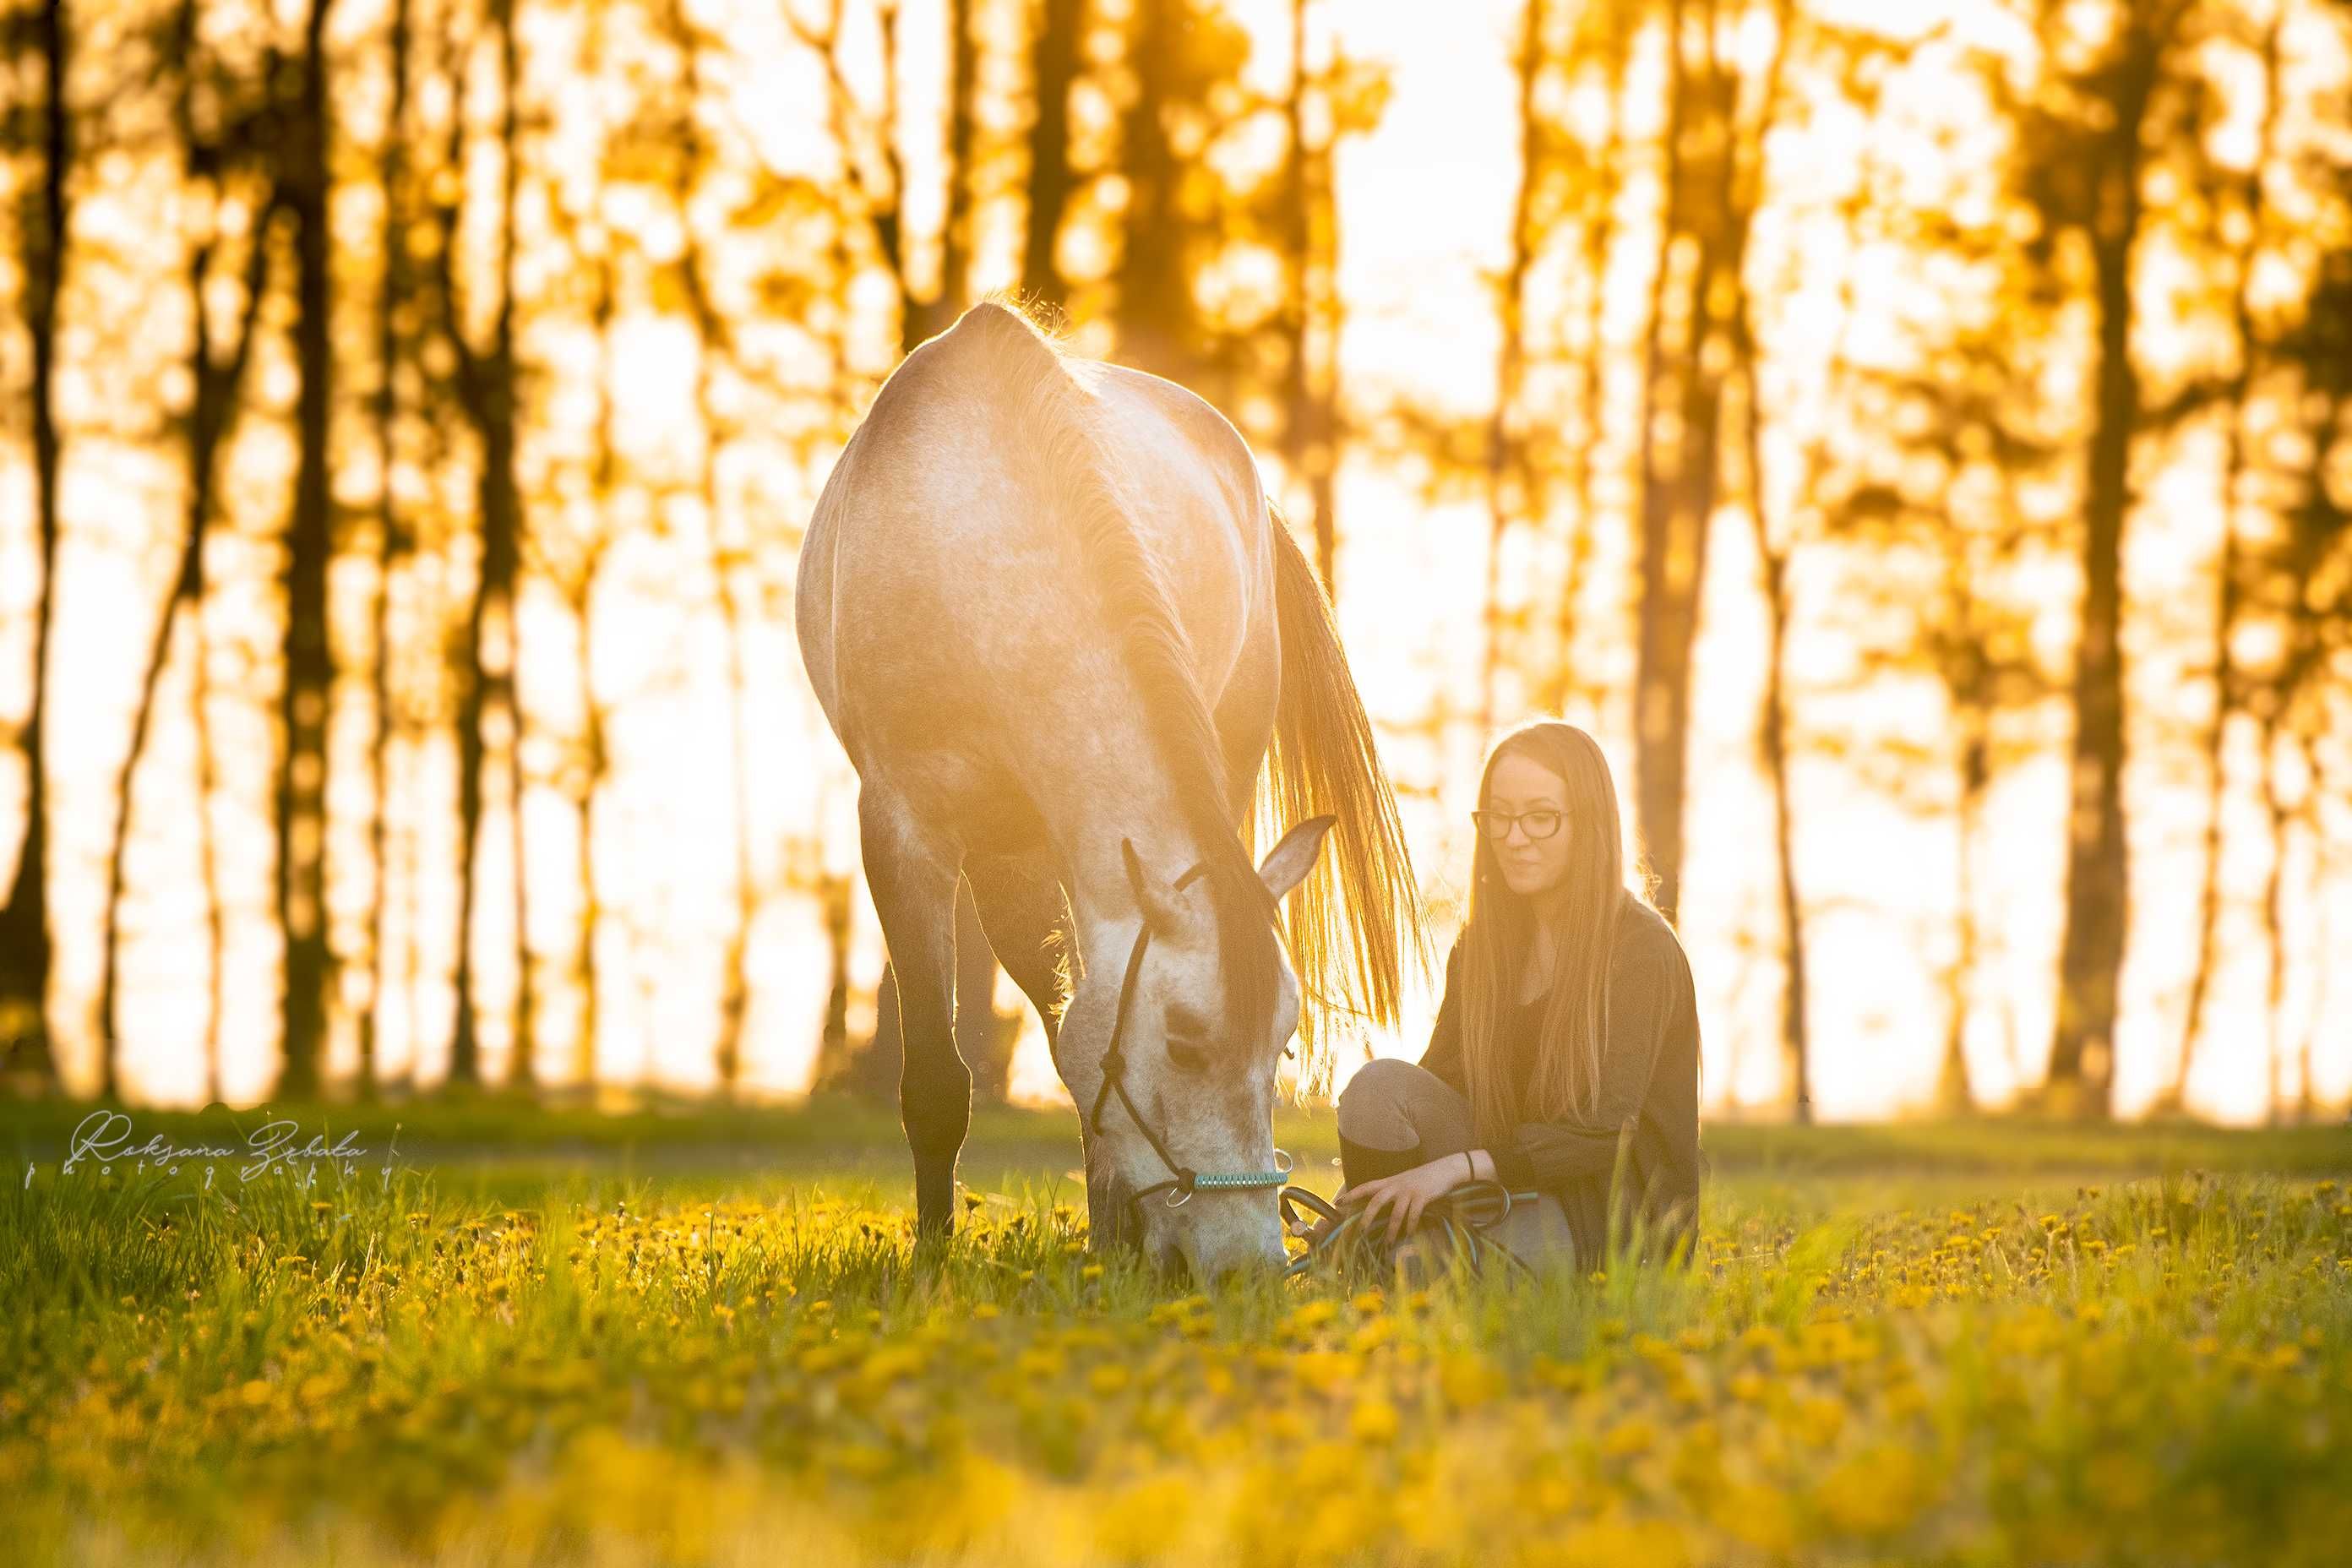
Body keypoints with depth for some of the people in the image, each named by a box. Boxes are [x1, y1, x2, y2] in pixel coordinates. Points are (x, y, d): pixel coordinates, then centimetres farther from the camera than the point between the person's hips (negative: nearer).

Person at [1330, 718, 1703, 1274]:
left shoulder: (1641, 949, -11)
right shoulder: (1482, 945, 10)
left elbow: (1606, 1131, -21)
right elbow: (1439, 1080, 4)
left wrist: (1456, 1167, -32)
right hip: (1514, 1184, 6)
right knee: (1380, 1082, -20)